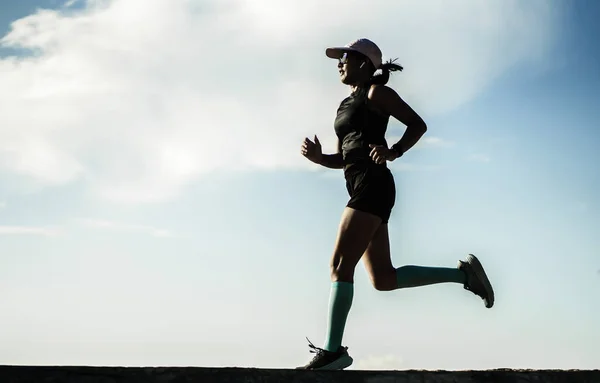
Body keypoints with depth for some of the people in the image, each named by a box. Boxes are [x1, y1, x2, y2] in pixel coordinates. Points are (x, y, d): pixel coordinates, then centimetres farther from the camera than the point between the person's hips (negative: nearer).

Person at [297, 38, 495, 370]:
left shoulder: (376, 92, 1)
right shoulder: (347, 105, 25)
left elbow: (418, 124, -3)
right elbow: (343, 158, 26)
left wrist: (393, 152, -18)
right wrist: (318, 158, 7)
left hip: (373, 186, -9)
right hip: (362, 190, 9)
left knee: (340, 264, -13)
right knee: (384, 278, 5)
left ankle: (332, 350, -14)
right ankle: (464, 273, 11)